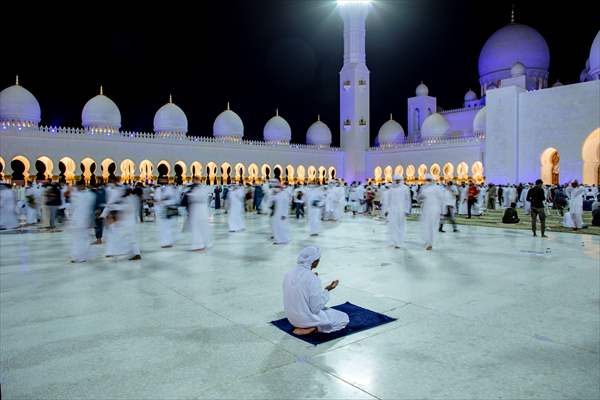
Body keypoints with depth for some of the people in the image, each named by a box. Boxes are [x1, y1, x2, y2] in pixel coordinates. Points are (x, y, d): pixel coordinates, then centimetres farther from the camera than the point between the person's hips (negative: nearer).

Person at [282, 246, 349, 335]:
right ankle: (311, 329, -4)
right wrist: (327, 290, -10)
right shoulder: (313, 279, -26)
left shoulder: (289, 274, -5)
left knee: (326, 309, 33)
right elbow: (316, 308, -22)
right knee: (344, 318, 10)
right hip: (307, 319, -8)